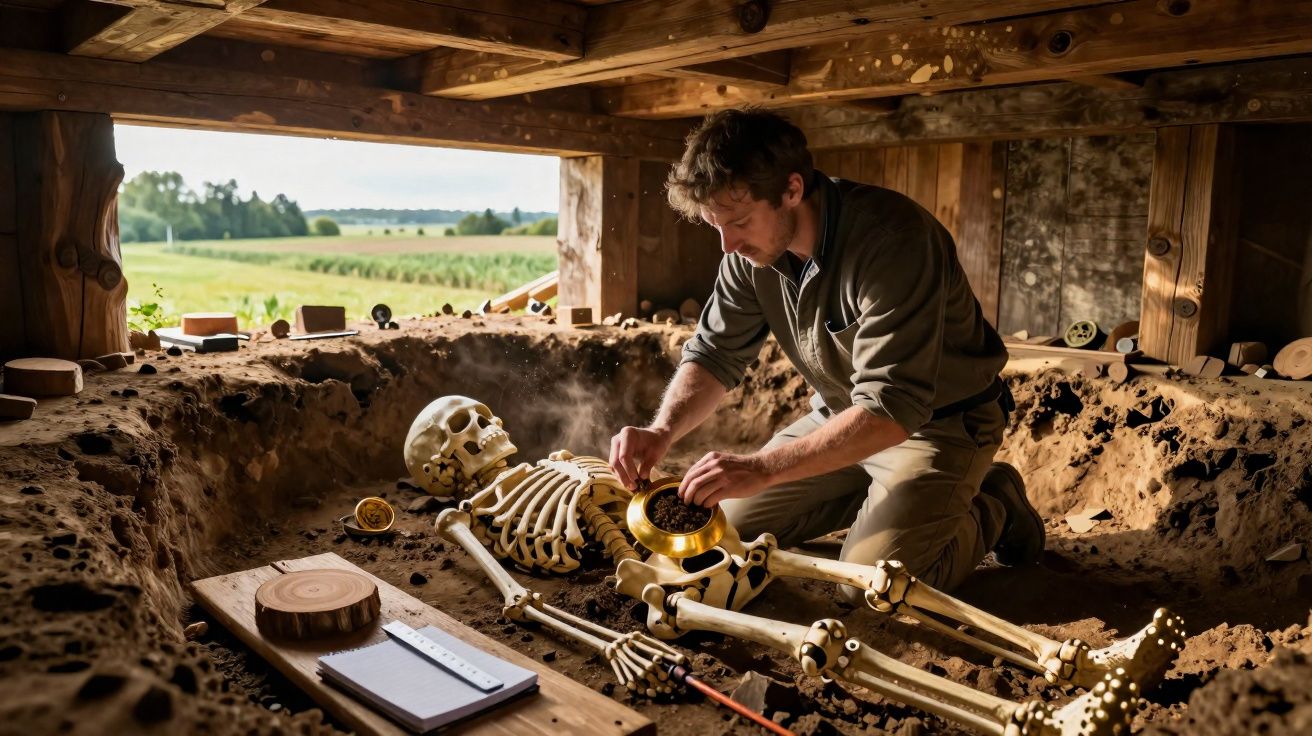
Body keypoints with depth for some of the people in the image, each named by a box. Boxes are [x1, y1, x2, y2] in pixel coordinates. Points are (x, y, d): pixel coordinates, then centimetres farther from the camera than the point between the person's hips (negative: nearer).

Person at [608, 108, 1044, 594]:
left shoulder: (892, 238, -33)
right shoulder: (751, 249, -11)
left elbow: (891, 409, -37)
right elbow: (715, 353, -5)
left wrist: (762, 468, -42)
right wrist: (663, 431, -24)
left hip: (941, 420, -6)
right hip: (843, 414, 7)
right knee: (735, 519, 5)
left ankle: (994, 508, 8)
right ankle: (882, 497, 19)